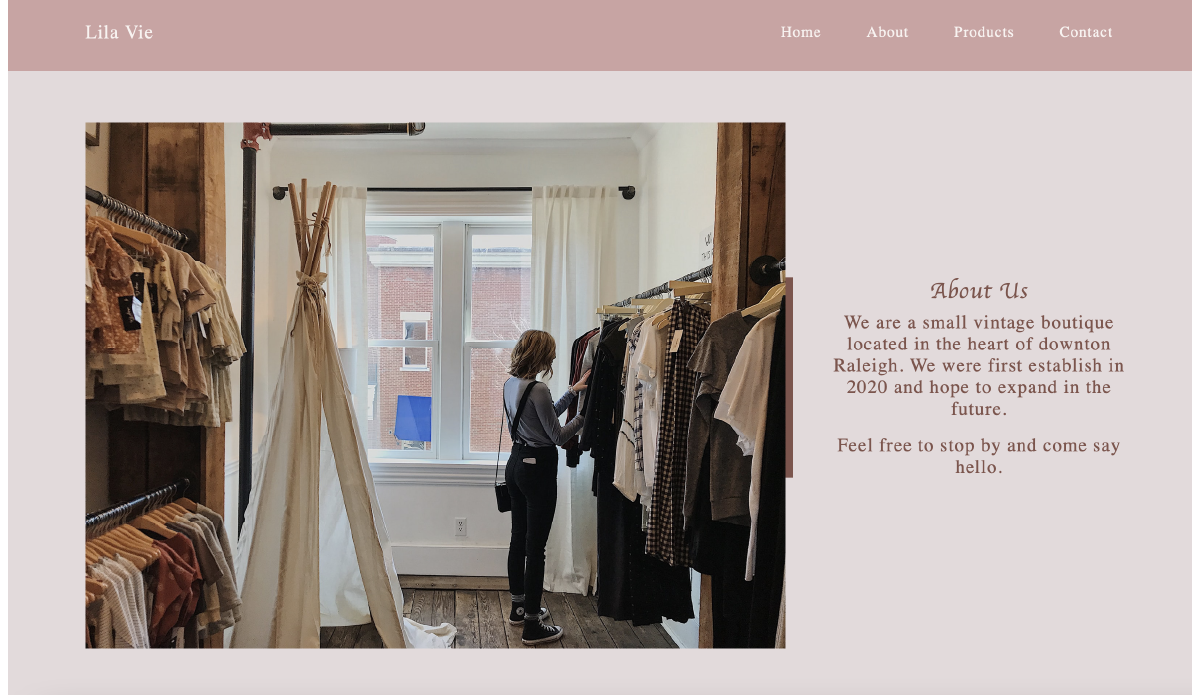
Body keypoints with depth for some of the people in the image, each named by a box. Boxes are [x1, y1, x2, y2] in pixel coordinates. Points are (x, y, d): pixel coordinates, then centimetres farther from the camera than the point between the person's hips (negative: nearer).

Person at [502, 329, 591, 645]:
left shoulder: (511, 384, 6)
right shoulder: (537, 389, -21)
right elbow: (558, 436, -14)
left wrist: (571, 392, 15)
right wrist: (583, 415, -2)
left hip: (516, 463, 9)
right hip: (538, 468, -9)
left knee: (519, 539, 18)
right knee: (536, 547, -2)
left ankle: (519, 607, 33)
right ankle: (532, 625, 6)